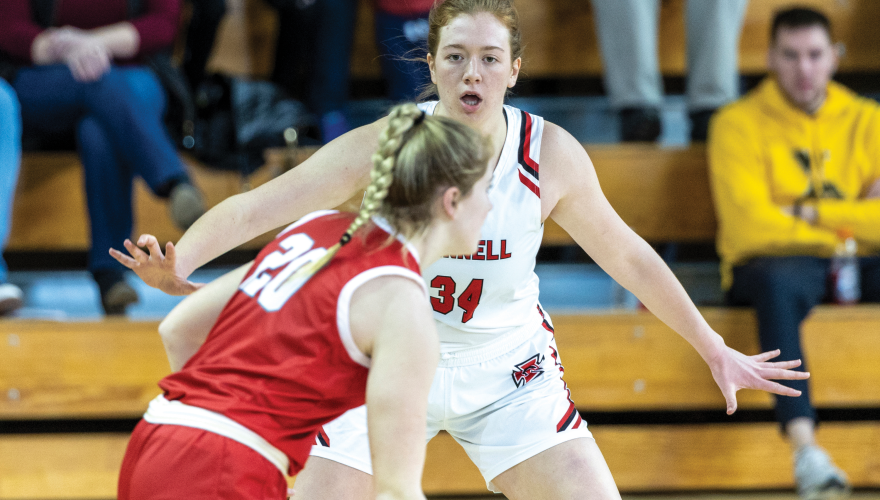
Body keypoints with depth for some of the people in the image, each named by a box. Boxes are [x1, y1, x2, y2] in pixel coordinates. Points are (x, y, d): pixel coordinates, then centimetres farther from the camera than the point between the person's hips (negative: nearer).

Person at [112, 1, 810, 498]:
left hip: (509, 373, 1)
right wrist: (176, 265, -41)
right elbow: (252, 209, -22)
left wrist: (715, 351, 7)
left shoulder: (551, 156, -15)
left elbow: (628, 257, 0)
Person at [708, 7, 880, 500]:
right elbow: (750, 223, -10)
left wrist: (808, 211, -7)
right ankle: (805, 449, -53)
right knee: (778, 283, -40)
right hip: (777, 262, -3)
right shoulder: (739, 123, 5)